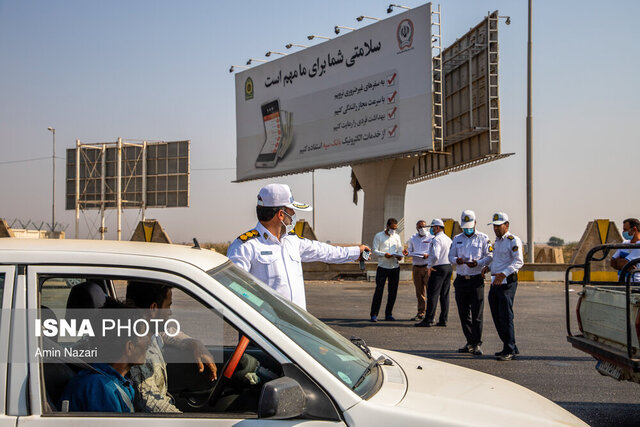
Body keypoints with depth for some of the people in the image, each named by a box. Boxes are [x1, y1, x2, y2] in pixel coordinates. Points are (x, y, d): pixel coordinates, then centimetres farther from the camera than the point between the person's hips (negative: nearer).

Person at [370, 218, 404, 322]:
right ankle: (374, 314, -3)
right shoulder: (378, 236, -1)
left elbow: (400, 249, 14)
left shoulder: (397, 237, 12)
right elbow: (375, 250, -5)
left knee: (393, 291, 6)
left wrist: (400, 255, -9)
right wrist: (384, 254, -22)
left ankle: (388, 314, 15)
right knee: (379, 290, -7)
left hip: (395, 267, 4)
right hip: (382, 267, -4)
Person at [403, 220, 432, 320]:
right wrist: (406, 253, -3)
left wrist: (428, 255, -19)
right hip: (416, 267, 4)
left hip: (428, 266, -4)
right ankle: (421, 313, 13)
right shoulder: (412, 238, 15)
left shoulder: (431, 238, 1)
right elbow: (410, 251, 19)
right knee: (419, 291, 7)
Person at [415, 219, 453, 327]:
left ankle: (428, 320, -7)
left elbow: (435, 255, -26)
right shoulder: (448, 239, 14)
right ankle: (443, 320, 11)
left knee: (432, 295, -7)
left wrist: (429, 266, -13)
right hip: (448, 267, 9)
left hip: (438, 269, -9)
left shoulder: (436, 239, -14)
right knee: (445, 295, 10)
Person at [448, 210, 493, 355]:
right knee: (463, 313, 7)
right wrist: (457, 260, -11)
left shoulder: (483, 238, 2)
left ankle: (477, 344, 0)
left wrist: (478, 263, -19)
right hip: (461, 280, 4)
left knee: (477, 314, -6)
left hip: (476, 279, -4)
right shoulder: (457, 239, 13)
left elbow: (490, 256, -1)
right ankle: (470, 342, 18)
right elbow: (451, 256, 12)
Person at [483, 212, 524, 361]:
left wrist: (503, 274, -30)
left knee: (506, 317, -8)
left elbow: (518, 262, -19)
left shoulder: (513, 240, -8)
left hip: (507, 282, -9)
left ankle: (509, 351, -1)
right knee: (497, 316, 11)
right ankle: (511, 347, 21)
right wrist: (488, 267, 12)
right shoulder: (497, 242, 20)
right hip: (495, 283, 9)